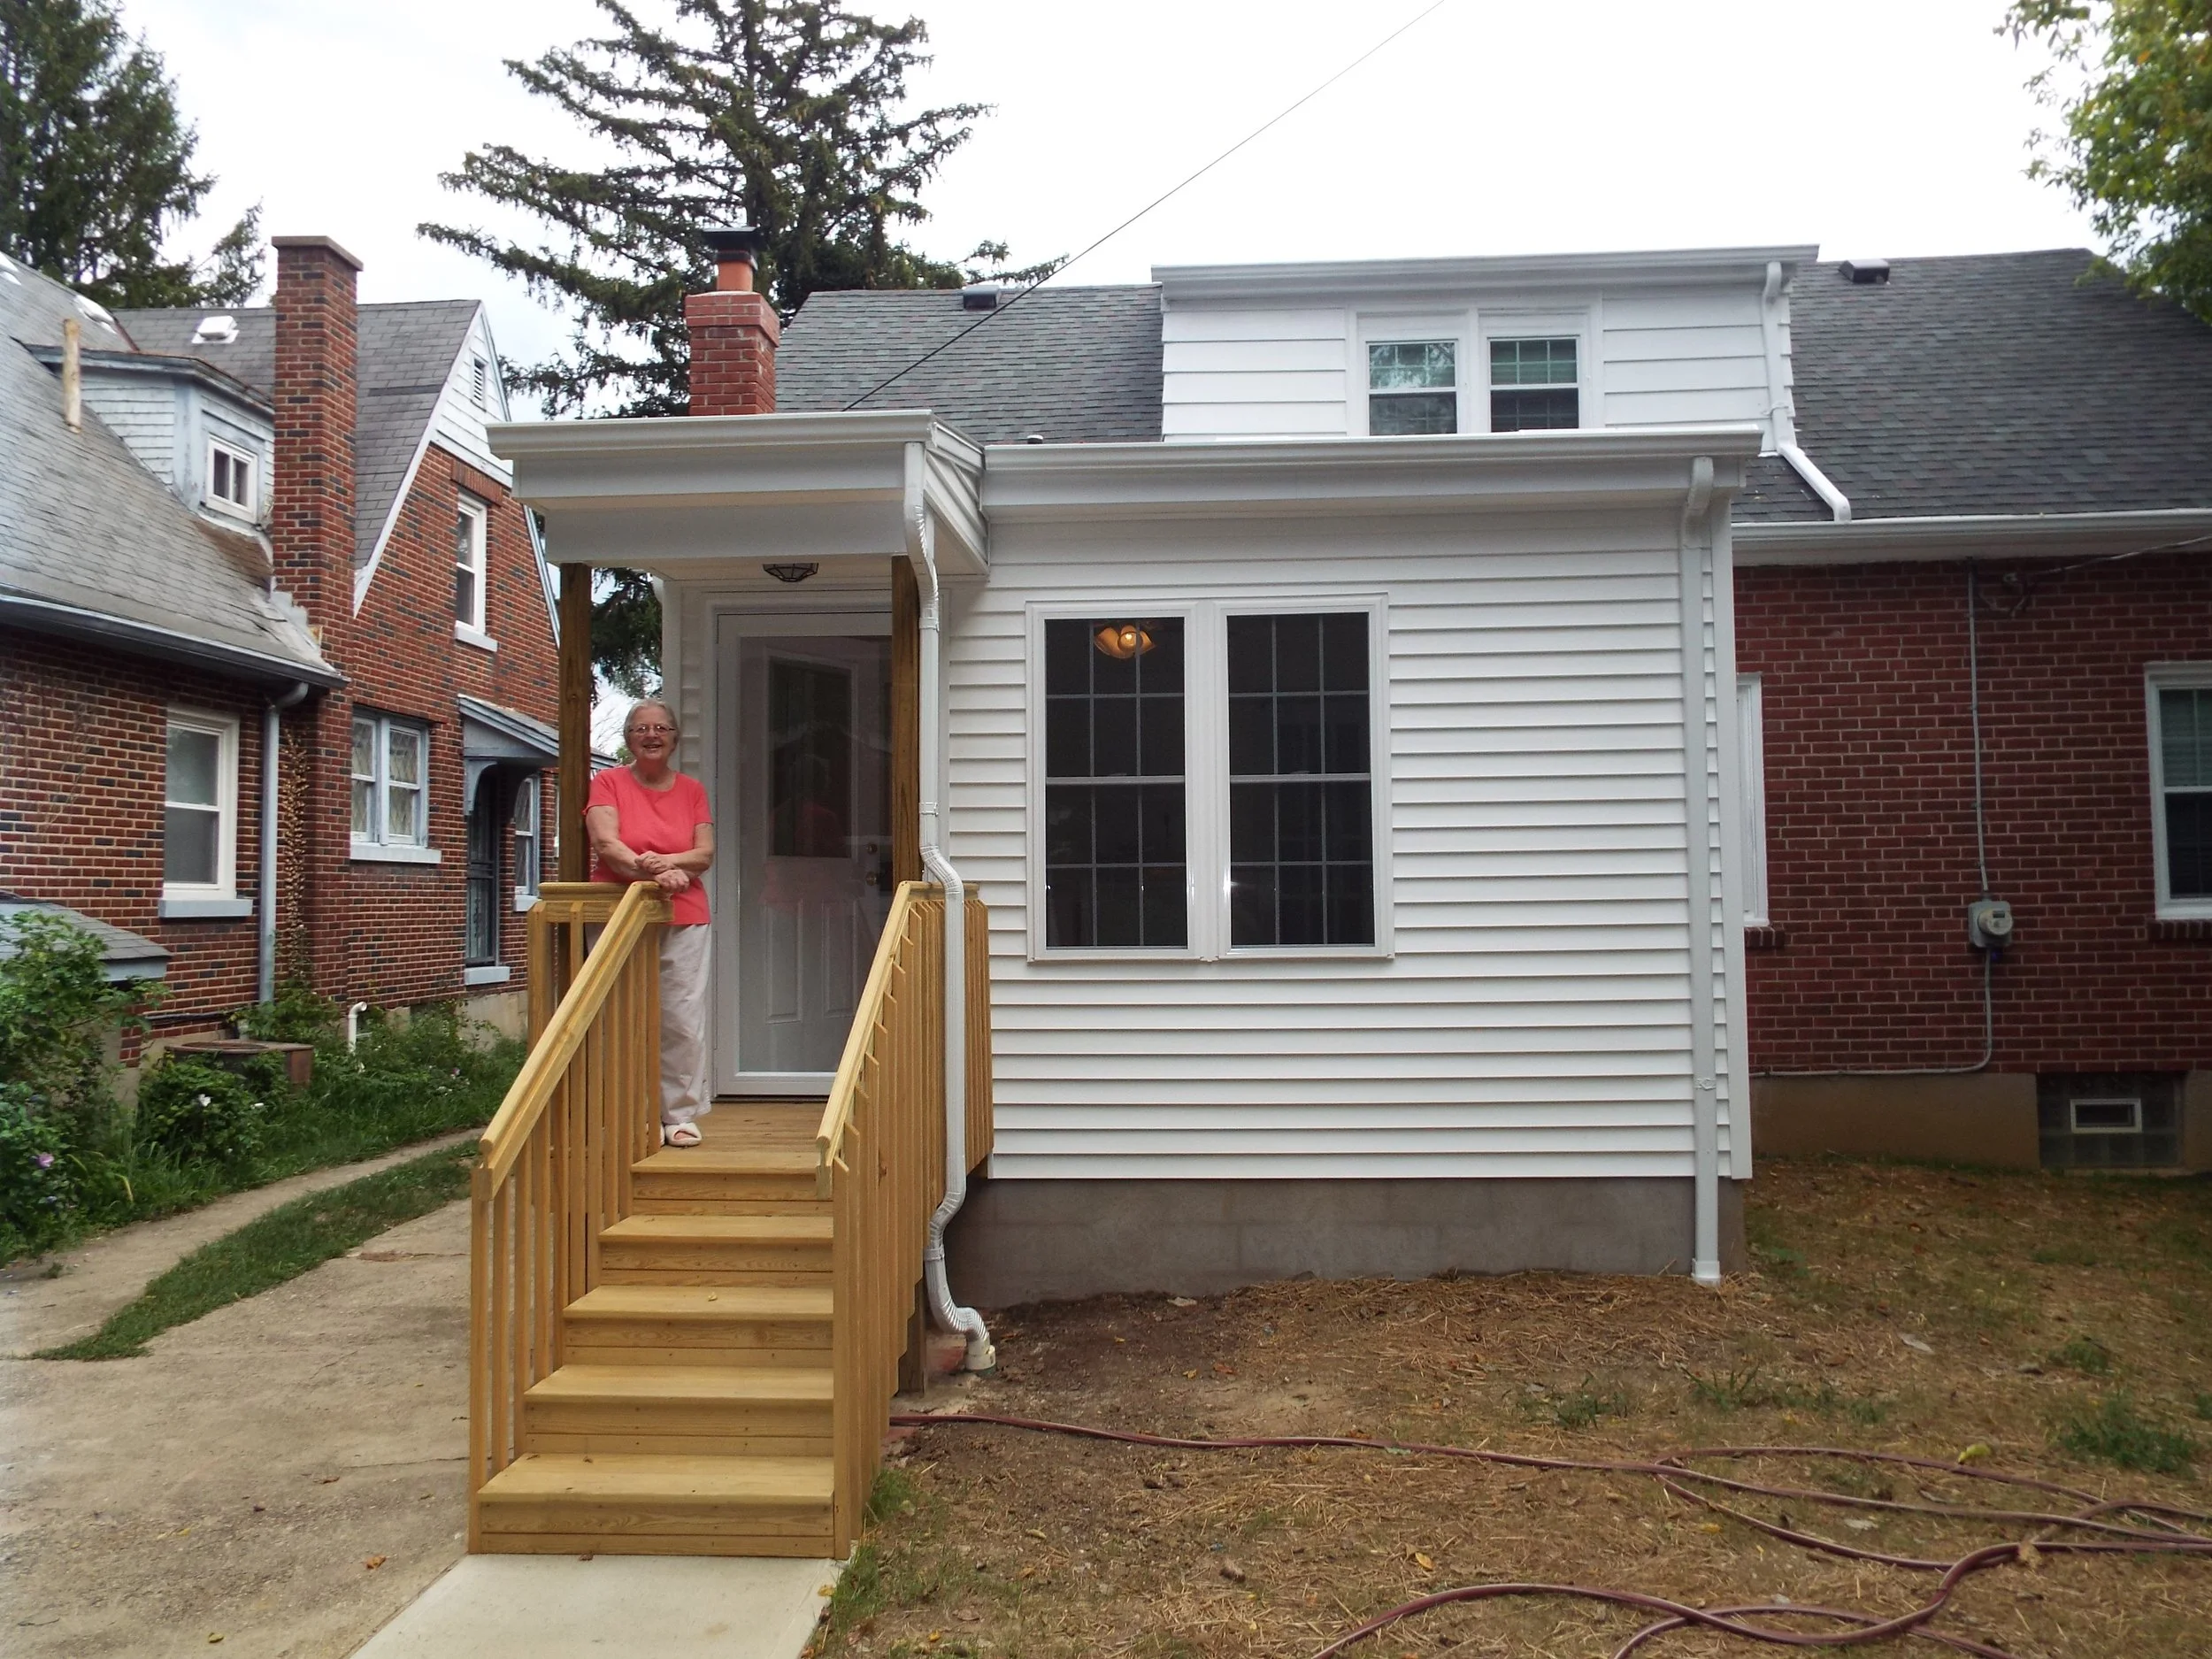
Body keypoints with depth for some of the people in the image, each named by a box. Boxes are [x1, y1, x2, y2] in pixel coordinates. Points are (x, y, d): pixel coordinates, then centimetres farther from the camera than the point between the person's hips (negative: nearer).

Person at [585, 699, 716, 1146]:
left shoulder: (691, 790, 14)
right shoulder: (609, 782, 6)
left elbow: (706, 854, 6)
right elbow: (606, 845, -9)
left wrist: (667, 861, -15)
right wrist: (652, 872, -24)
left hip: (683, 918, 2)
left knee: (683, 1020, -3)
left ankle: (680, 1114, 8)